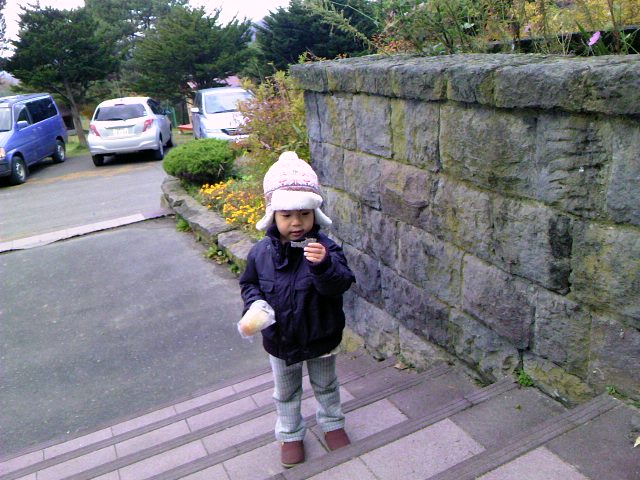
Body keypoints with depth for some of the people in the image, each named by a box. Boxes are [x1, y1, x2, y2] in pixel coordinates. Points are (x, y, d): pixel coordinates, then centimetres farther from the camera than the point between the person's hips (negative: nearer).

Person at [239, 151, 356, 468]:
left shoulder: (324, 248, -21)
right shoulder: (261, 253, -14)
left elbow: (340, 284, -32)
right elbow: (249, 283, 2)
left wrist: (325, 265, -52)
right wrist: (255, 303, -19)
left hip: (320, 337, -1)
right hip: (280, 340, 2)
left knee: (326, 385, 24)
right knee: (286, 393, 23)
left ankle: (332, 423, 51)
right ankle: (290, 435, 46)